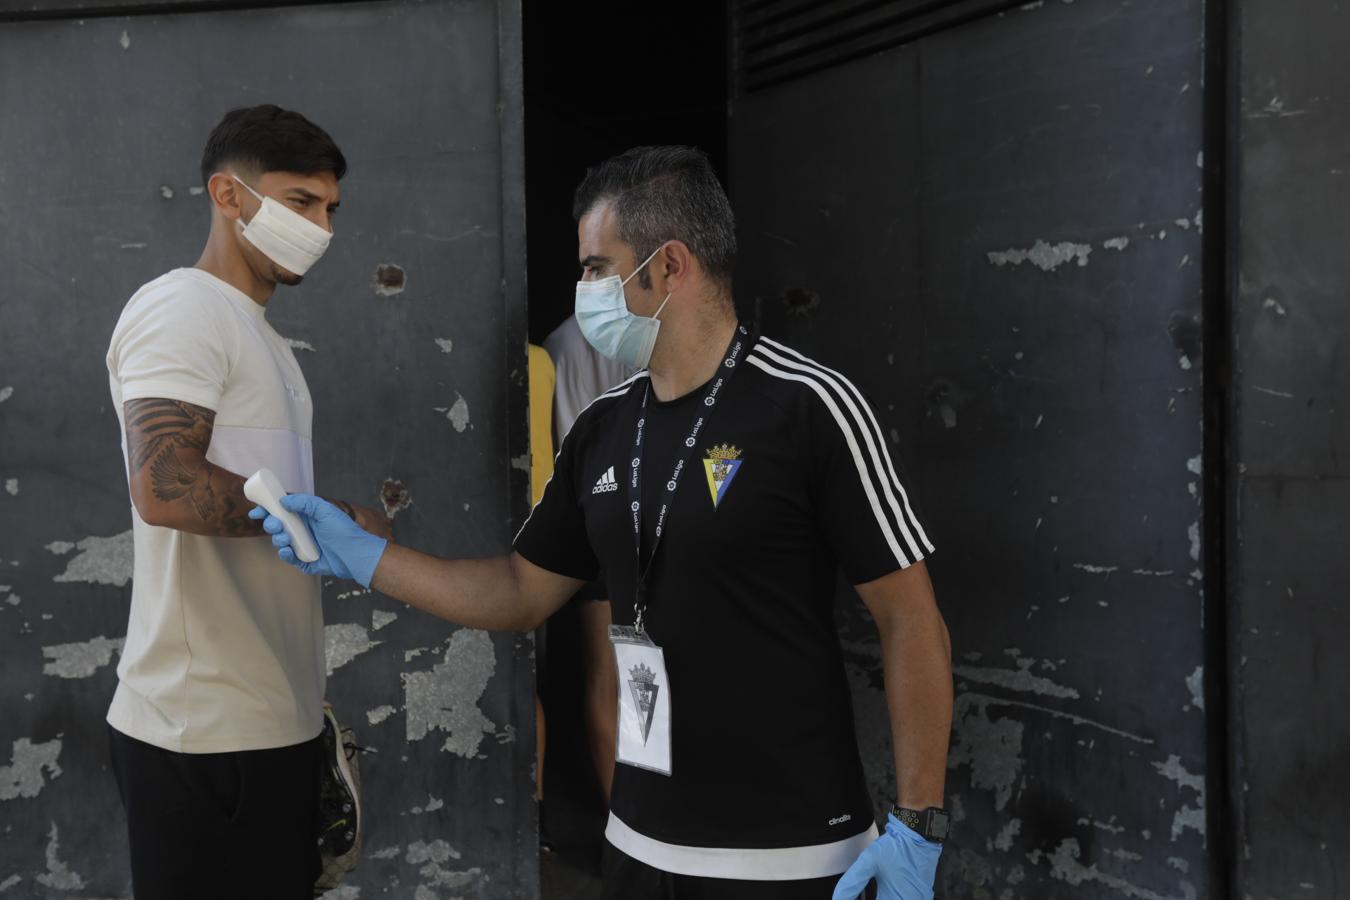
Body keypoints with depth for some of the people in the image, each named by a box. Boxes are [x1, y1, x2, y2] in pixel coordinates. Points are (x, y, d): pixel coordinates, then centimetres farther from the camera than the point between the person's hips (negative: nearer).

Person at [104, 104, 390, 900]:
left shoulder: (265, 340, 21)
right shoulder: (180, 308, -8)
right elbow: (165, 488, -24)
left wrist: (309, 699, 17)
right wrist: (336, 519, -13)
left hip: (274, 724, 9)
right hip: (206, 738, -9)